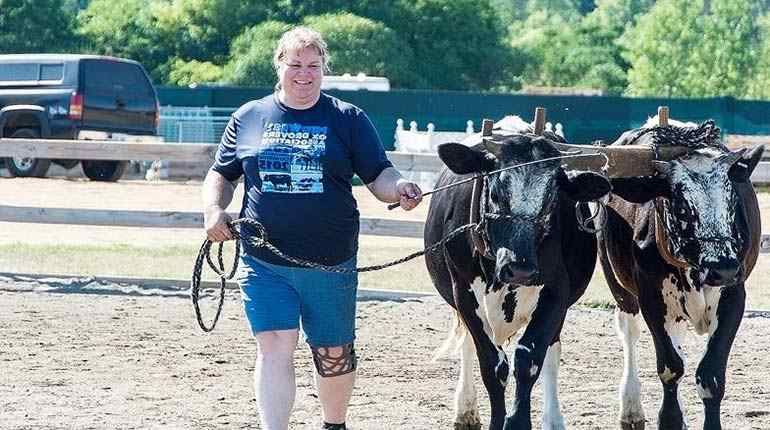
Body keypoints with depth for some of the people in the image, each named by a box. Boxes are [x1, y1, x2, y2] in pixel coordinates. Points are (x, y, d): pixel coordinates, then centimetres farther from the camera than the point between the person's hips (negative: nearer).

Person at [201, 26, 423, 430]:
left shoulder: (349, 119, 4)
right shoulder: (248, 118, 7)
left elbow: (378, 175, 0)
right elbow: (222, 174, 15)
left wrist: (400, 189, -22)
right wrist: (213, 210, -4)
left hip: (331, 263, 0)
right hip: (264, 262, 0)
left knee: (334, 354, 12)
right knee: (274, 348, -12)